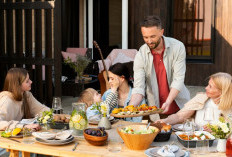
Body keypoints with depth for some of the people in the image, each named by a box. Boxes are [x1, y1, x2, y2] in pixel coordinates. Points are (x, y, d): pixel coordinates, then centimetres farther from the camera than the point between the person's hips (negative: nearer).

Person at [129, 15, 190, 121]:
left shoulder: (178, 47, -12)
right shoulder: (141, 55, -11)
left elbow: (178, 79, -15)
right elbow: (138, 87, -13)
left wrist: (168, 102, -29)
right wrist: (130, 107, -32)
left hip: (180, 106, 0)